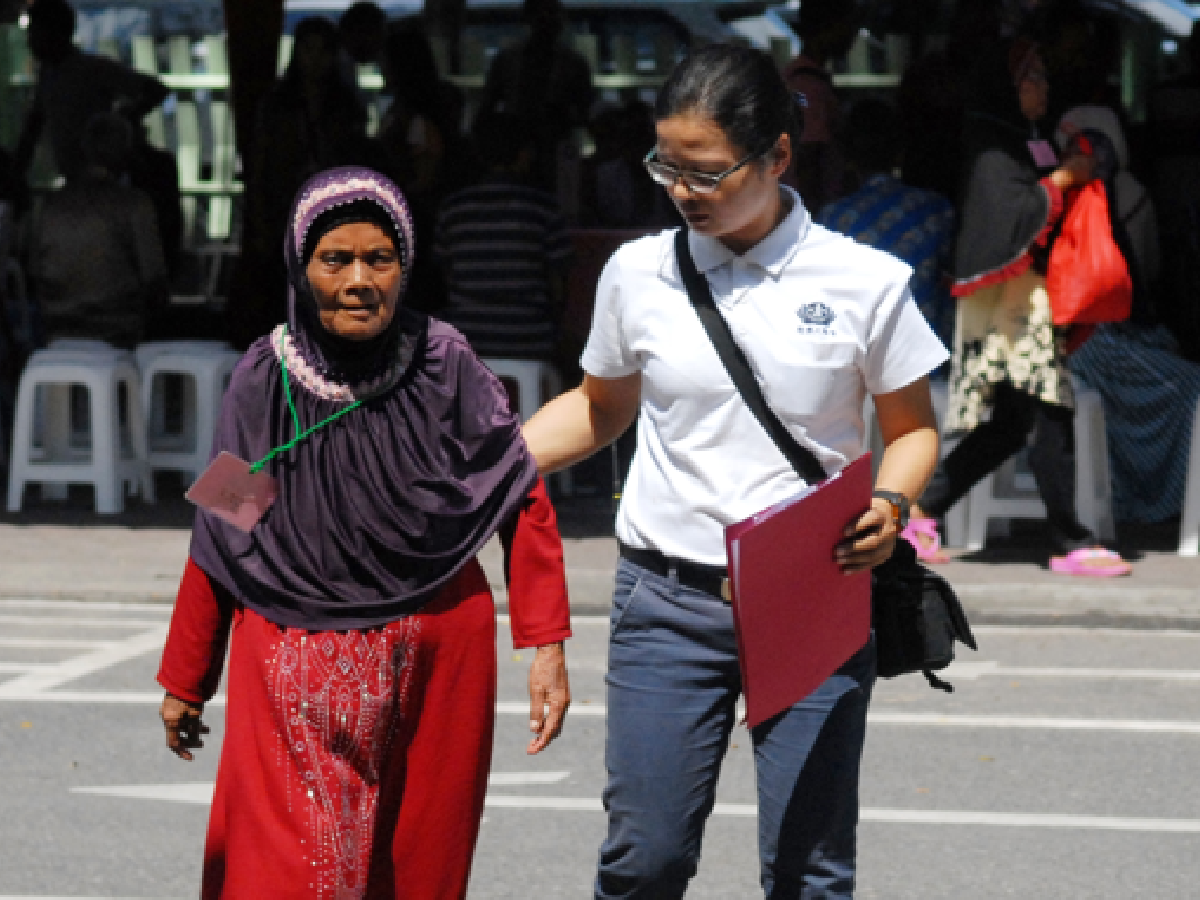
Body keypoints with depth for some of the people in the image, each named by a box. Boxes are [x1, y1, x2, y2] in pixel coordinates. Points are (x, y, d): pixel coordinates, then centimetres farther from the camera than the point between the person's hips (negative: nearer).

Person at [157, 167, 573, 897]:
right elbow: (220, 545, 3)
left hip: (434, 669, 1)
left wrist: (547, 645, -6)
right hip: (296, 666, -1)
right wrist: (186, 680, 10)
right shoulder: (265, 380, -6)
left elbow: (523, 500, 0)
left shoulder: (444, 364, -7)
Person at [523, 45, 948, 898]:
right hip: (669, 600, 2)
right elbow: (600, 409, 19)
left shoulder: (865, 283, -3)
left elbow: (913, 427, 6)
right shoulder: (638, 274, 4)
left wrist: (888, 505, -15)